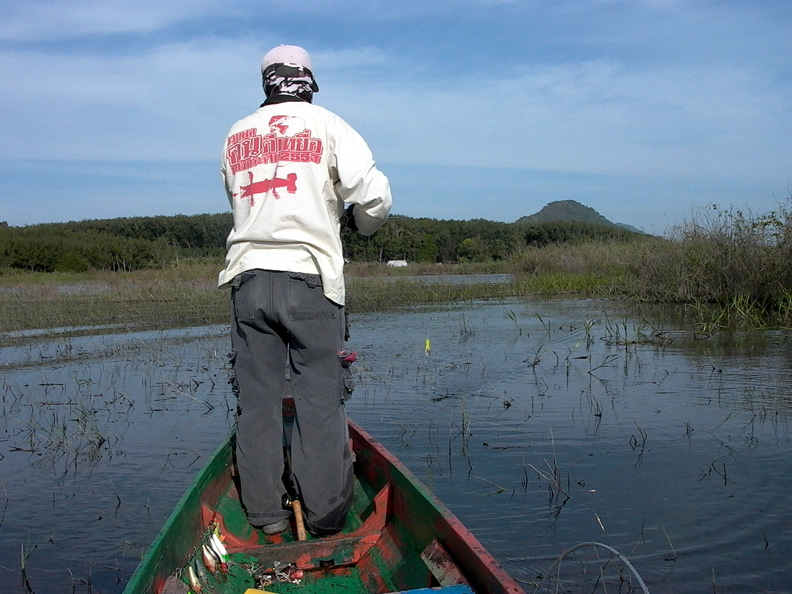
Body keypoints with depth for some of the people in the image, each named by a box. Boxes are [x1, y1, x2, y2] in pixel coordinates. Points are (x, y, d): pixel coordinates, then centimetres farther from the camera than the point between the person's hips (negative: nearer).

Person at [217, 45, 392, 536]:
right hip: (309, 277, -3)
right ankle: (325, 515, 5)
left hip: (248, 277, 4)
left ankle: (265, 514, 11)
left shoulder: (235, 137, 15)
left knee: (257, 398, 7)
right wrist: (361, 222, 13)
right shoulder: (326, 125, 3)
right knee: (320, 399, 2)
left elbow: (243, 202, 16)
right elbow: (375, 195, -7)